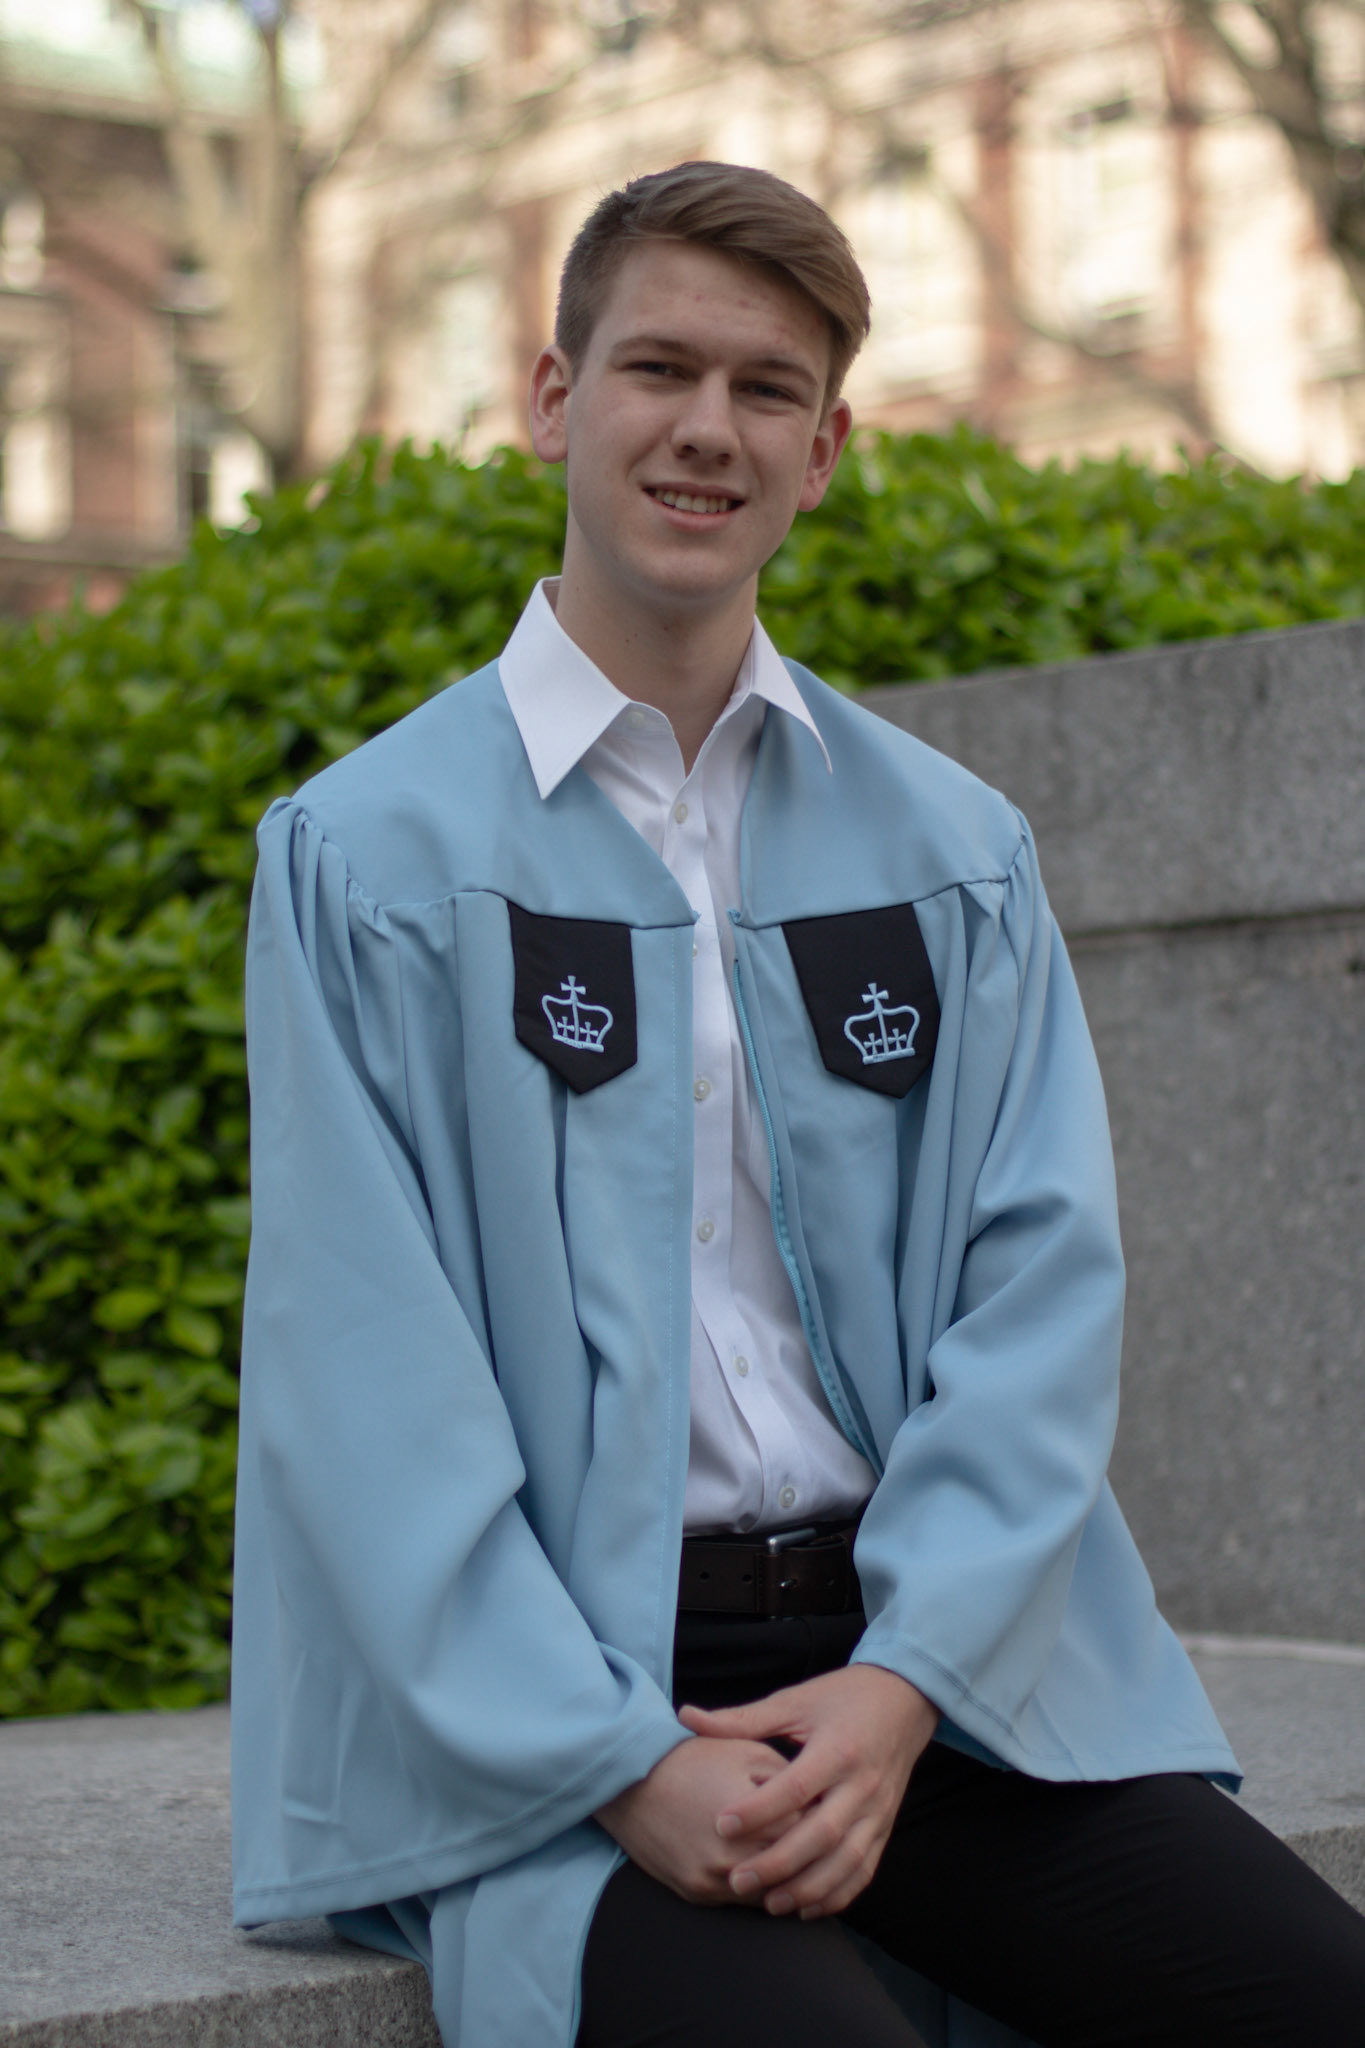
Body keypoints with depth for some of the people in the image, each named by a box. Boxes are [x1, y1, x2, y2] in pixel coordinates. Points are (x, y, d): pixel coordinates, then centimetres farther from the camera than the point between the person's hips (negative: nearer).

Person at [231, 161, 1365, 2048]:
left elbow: (1043, 1279, 4)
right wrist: (628, 1765, -14)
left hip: (937, 1660, 4)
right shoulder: (369, 852, 2)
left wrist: (900, 1685, -11)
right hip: (547, 1709, -3)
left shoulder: (952, 850, 13)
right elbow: (367, 1375, -5)